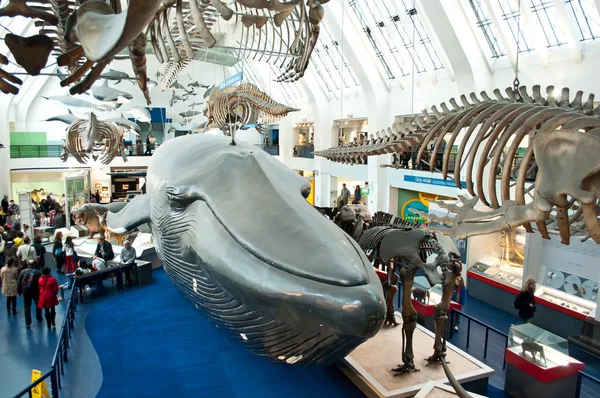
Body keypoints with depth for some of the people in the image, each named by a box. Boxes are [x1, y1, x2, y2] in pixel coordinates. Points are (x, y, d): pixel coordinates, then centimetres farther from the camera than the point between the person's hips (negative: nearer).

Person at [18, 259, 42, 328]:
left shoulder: (23, 272, -2)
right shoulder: (38, 272, -11)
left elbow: (19, 283, 3)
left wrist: (19, 291, 13)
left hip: (26, 292, 2)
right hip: (36, 291, -1)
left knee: (27, 307, 8)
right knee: (38, 304, 21)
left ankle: (27, 323, 4)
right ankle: (39, 318, 34)